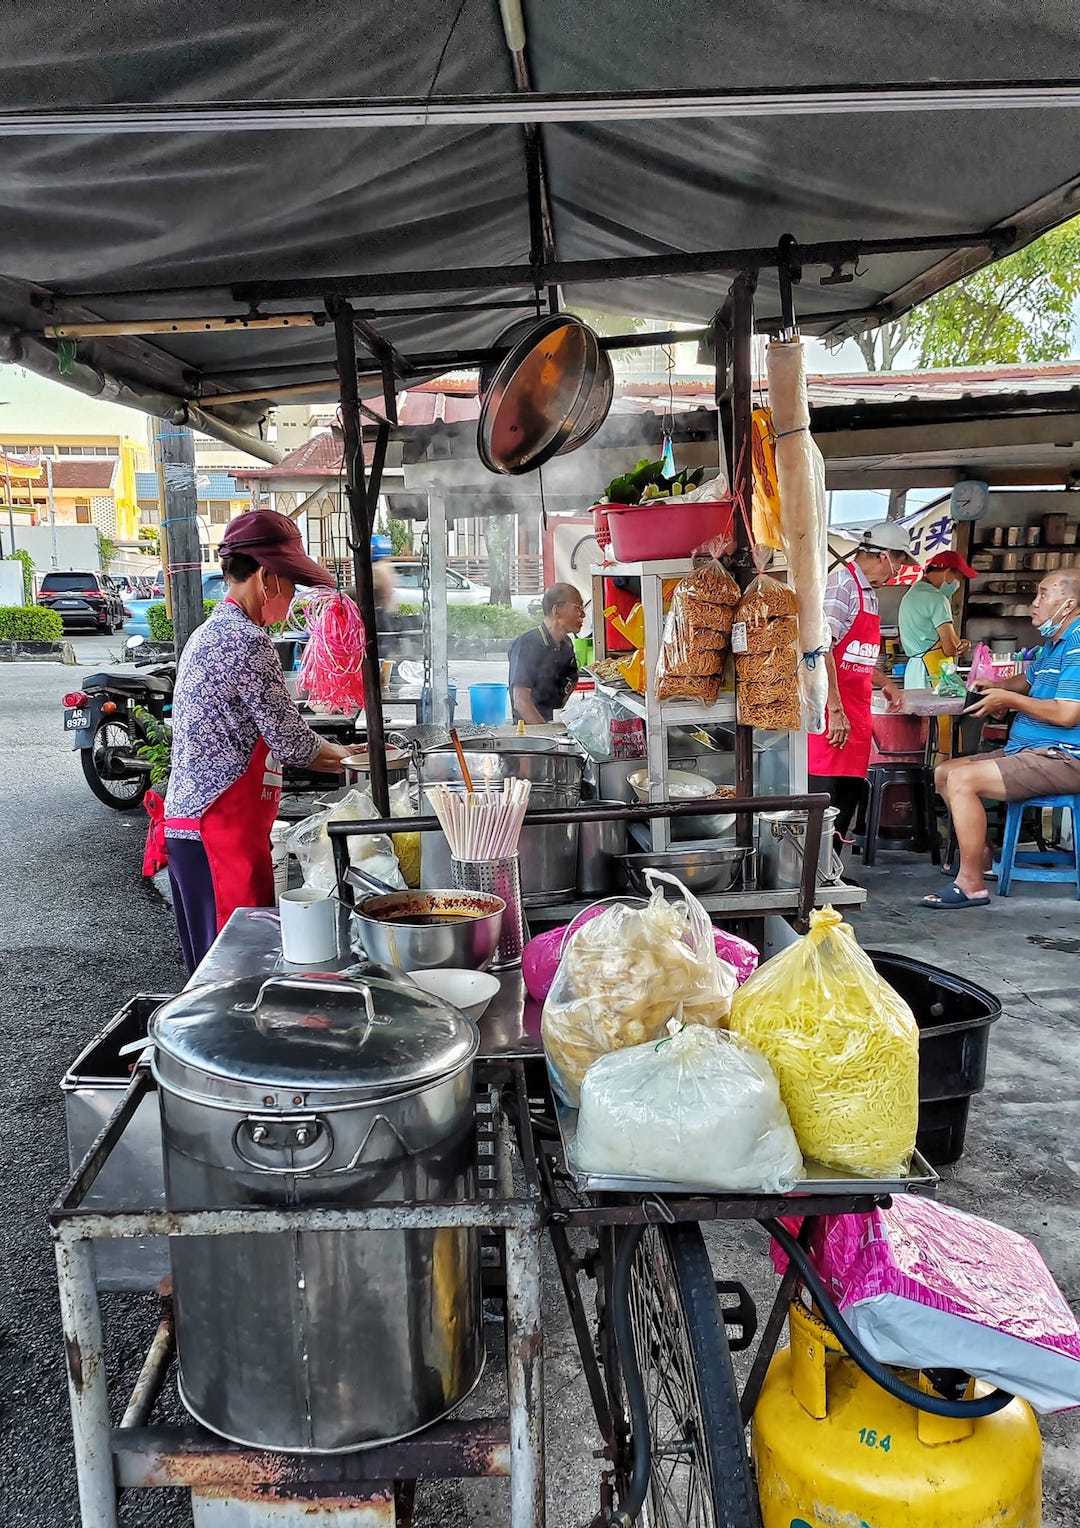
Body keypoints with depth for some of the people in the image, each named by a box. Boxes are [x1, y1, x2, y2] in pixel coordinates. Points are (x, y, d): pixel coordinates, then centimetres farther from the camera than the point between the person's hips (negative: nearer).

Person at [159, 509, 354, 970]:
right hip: (224, 831, -10)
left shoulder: (207, 635, 15)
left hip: (187, 824, 10)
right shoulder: (248, 642, -15)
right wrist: (336, 753, 8)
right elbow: (289, 738, -11)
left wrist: (327, 755, 19)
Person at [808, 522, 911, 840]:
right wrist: (835, 712, -22)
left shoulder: (868, 591, 18)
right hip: (832, 713, -9)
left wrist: (885, 684, 38)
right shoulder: (842, 582, -11)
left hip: (855, 714, 9)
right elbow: (820, 648, -20)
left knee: (848, 799, 10)